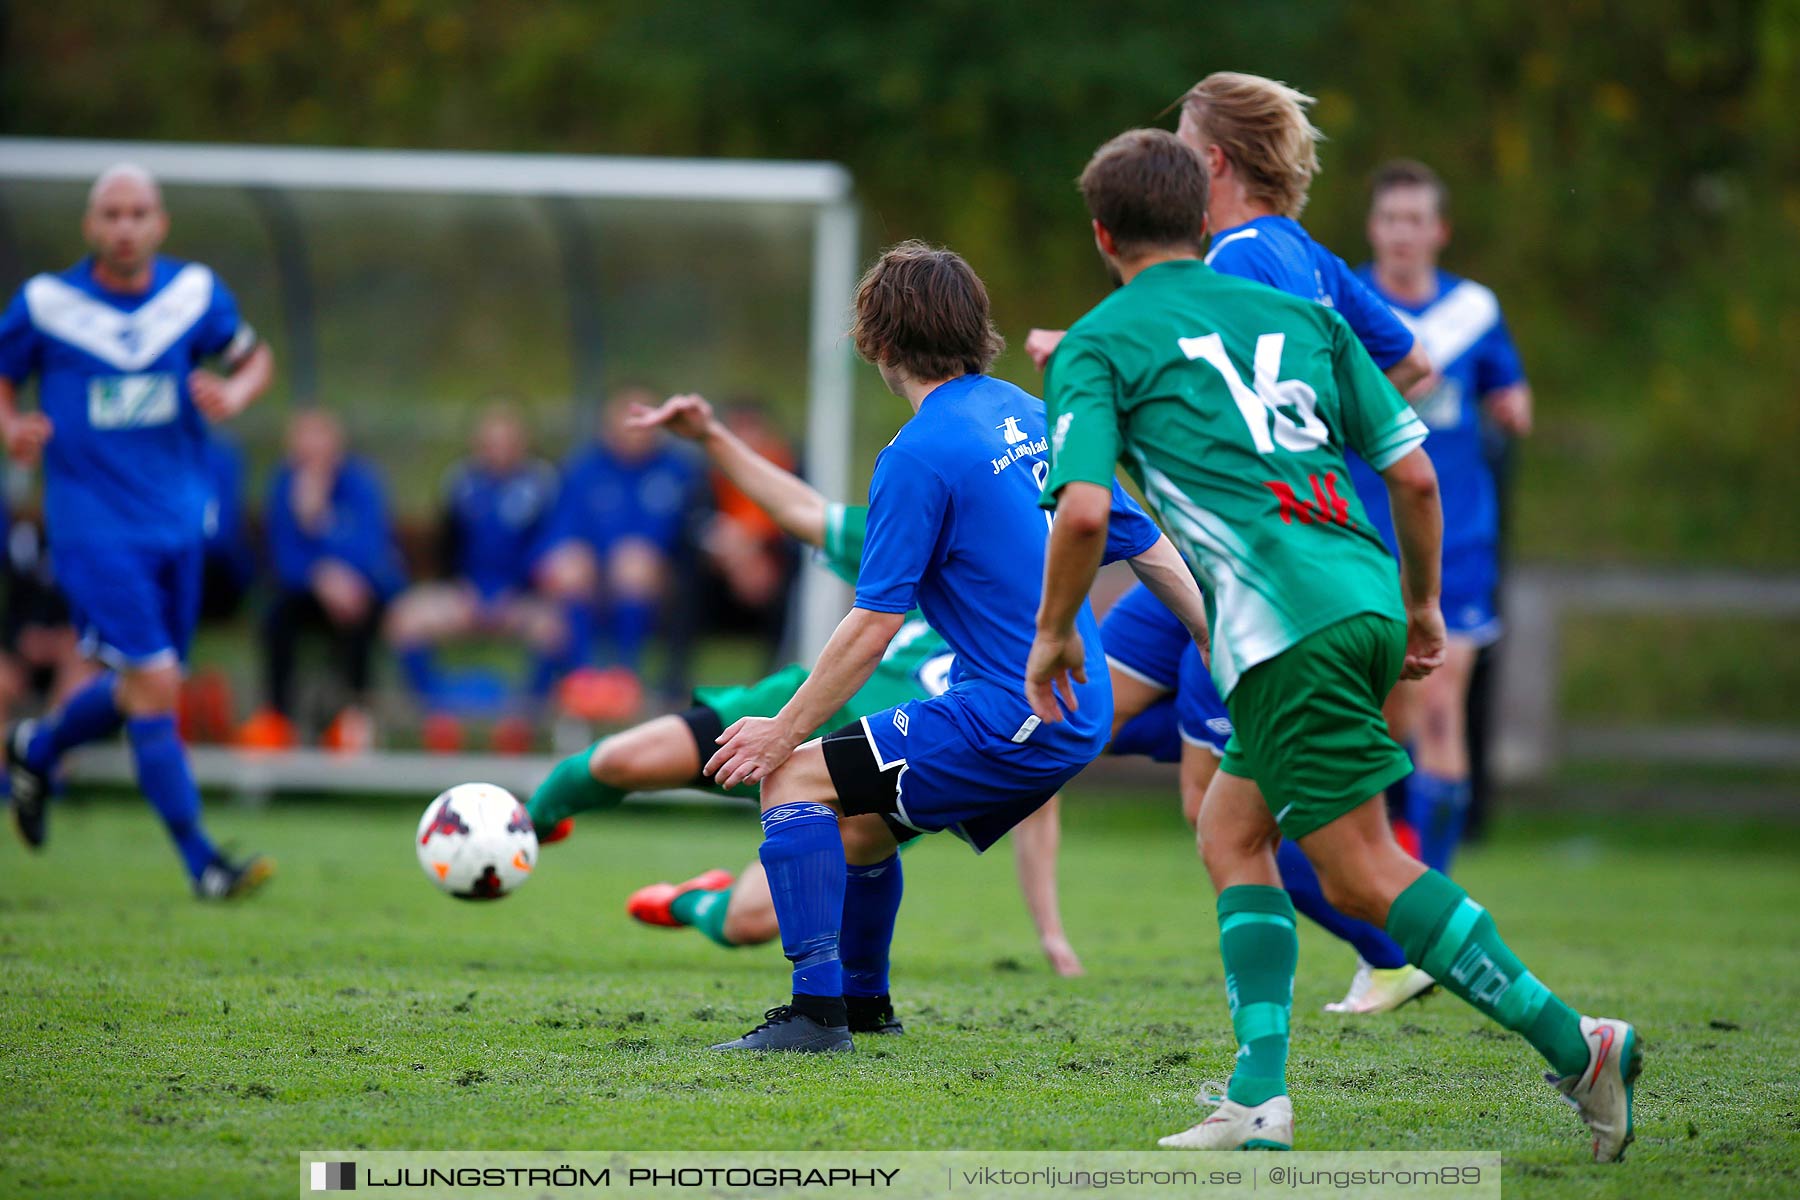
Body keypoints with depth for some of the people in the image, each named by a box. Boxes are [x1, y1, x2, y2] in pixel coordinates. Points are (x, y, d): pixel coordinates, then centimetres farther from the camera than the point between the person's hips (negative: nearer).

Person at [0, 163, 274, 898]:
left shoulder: (196, 294, 1)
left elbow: (255, 359, 15)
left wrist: (234, 395, -7)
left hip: (176, 524, 5)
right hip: (93, 526, -5)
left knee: (140, 689, 13)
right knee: (156, 683, -13)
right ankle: (202, 864, -7)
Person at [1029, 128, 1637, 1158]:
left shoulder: (1097, 346, 5)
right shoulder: (1300, 316, 20)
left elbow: (1084, 509, -9)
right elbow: (1414, 473, 16)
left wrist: (1055, 631, 7)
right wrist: (1424, 603, 29)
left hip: (1286, 627, -7)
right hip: (1365, 598, 7)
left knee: (1365, 877, -4)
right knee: (1231, 834, 18)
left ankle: (1574, 1043, -11)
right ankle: (1260, 1096, 8)